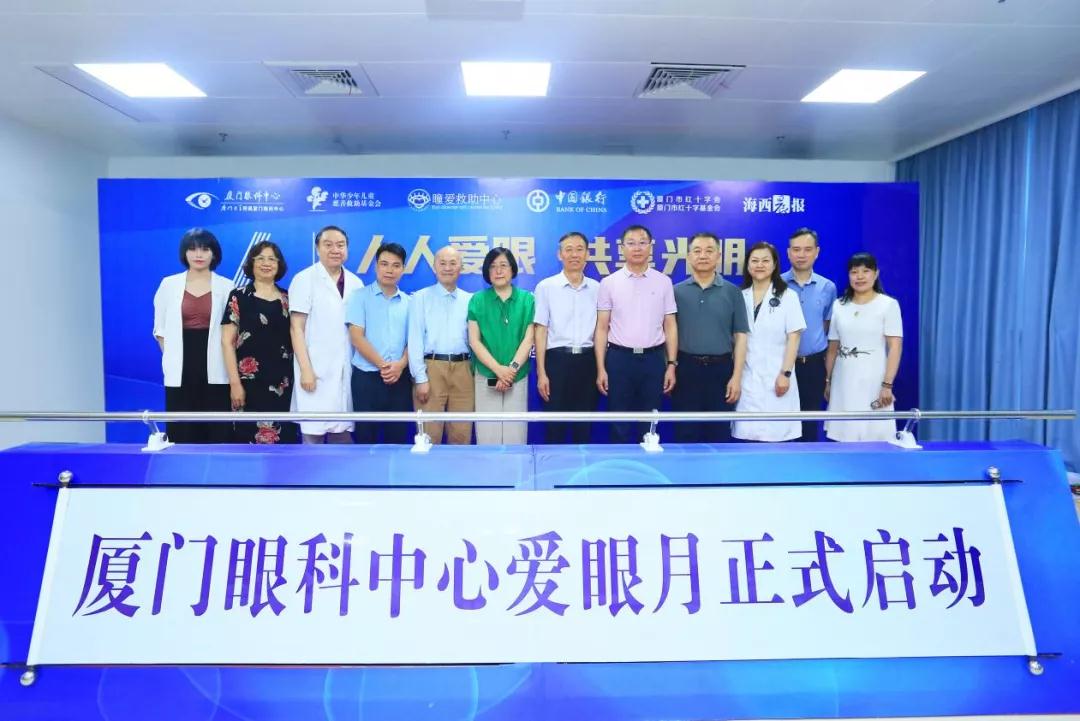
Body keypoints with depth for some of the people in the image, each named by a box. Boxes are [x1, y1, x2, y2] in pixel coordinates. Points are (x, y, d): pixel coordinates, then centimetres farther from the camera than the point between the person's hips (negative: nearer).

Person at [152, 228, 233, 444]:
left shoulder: (226, 286, 3)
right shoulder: (169, 284, 7)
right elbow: (161, 329, 13)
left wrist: (229, 363, -1)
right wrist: (172, 357, 5)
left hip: (215, 369, -1)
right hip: (180, 370, 1)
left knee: (217, 432, 0)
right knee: (182, 432, 3)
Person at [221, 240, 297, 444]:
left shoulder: (288, 299, 10)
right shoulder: (239, 296, 2)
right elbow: (227, 341, -3)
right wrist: (235, 383, -11)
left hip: (283, 382, 3)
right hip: (250, 381, -3)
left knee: (284, 436, 4)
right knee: (250, 435, -3)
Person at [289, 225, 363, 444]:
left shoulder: (356, 283, 10)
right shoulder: (305, 279, -2)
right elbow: (296, 328, -6)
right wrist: (305, 369, -13)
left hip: (347, 372, 4)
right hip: (316, 371, -4)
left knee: (343, 437, 8)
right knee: (313, 435, -1)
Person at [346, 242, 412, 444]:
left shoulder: (408, 302, 11)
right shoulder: (360, 297, 1)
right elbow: (357, 337, -7)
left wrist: (401, 364, -11)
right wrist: (382, 365, -14)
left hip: (400, 378, 3)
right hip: (366, 377, -3)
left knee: (398, 437, 7)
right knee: (366, 437, 3)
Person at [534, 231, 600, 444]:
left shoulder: (596, 288, 8)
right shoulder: (546, 286, 0)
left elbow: (600, 329, 12)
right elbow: (541, 330, -3)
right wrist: (541, 372, -8)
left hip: (587, 361, 3)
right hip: (557, 360, -3)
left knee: (584, 426, 10)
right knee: (554, 426, 3)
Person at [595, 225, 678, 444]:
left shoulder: (663, 282, 5)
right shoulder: (609, 283, 1)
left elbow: (670, 326, 6)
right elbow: (602, 328, 1)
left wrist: (671, 364, -1)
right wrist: (600, 368, -4)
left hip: (653, 359, 1)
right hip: (619, 358, -1)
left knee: (649, 426, 9)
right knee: (619, 426, 5)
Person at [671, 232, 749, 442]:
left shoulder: (732, 292, 4)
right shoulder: (676, 291, 4)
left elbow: (740, 335, 2)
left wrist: (737, 376, -5)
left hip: (720, 369, 0)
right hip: (686, 368, 0)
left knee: (719, 434, 9)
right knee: (685, 434, 7)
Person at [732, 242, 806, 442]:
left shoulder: (788, 296, 0)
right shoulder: (740, 297, 9)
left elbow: (793, 338, -3)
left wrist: (786, 373, -11)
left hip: (776, 377, -3)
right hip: (747, 378, 3)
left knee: (776, 433, -2)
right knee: (748, 433, 3)